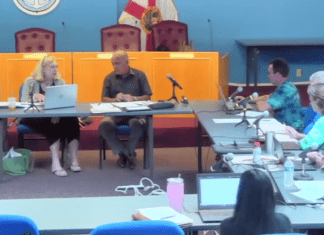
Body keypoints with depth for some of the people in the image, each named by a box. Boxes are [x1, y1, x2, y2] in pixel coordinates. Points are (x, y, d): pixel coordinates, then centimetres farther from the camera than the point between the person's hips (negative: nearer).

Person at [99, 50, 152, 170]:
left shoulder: (139, 75, 11)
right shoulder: (109, 78, 14)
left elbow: (147, 97, 5)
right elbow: (104, 99, 6)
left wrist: (133, 98, -13)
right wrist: (115, 99, -14)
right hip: (115, 113, 2)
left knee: (138, 124, -38)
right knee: (104, 125, -32)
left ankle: (126, 153, -10)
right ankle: (125, 153, -12)